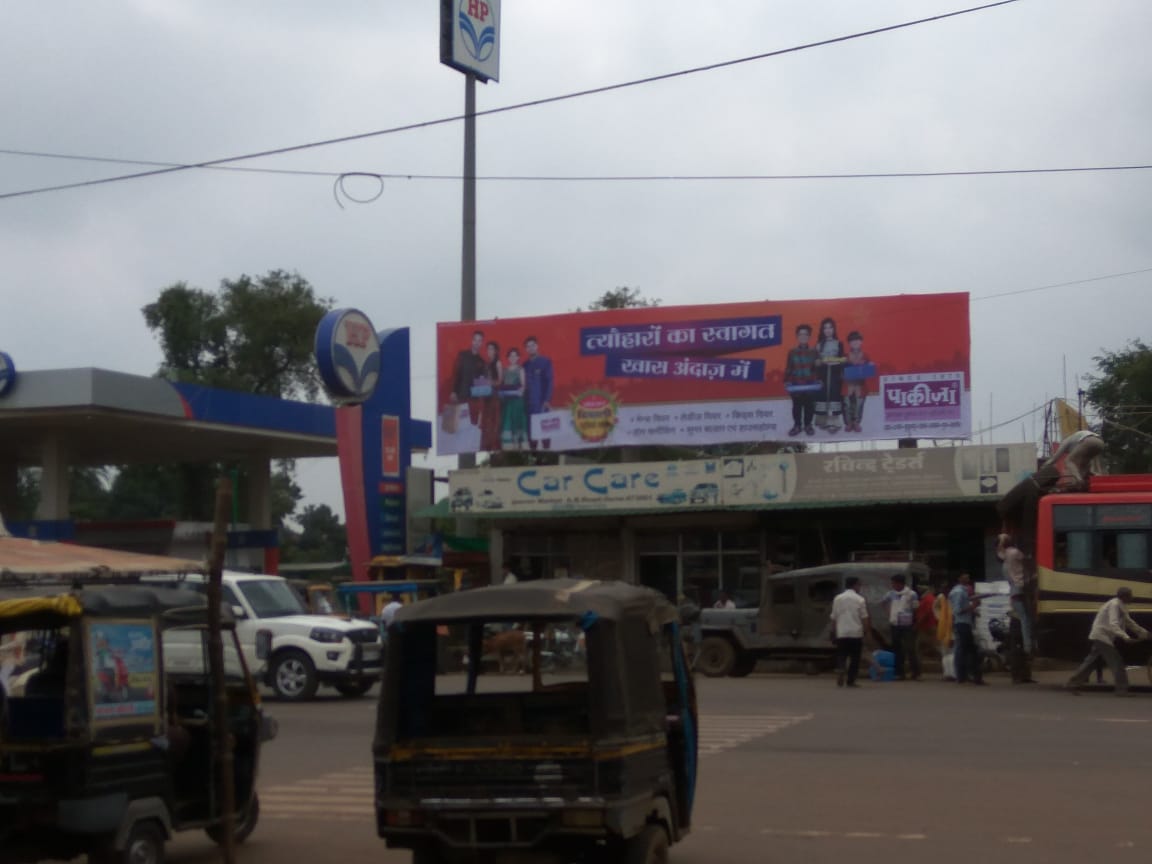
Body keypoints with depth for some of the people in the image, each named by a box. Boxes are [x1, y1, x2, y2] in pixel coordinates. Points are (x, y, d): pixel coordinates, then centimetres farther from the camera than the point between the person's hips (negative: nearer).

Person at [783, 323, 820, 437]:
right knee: (797, 406, 6)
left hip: (811, 385, 0)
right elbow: (788, 368, 4)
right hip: (796, 385, 0)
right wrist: (787, 382, 0)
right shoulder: (792, 352, 3)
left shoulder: (814, 352, 2)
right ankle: (797, 425, 15)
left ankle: (808, 425, 17)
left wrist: (818, 381, -1)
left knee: (809, 406, 5)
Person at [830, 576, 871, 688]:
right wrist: (866, 633, 3)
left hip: (841, 633, 2)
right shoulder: (859, 600, -3)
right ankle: (851, 681, 6)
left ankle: (840, 670, -19)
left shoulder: (838, 599, 5)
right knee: (855, 658, 7)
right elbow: (864, 618, -4)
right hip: (856, 633, -2)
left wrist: (834, 632, 16)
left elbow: (833, 618, 7)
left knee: (841, 656, 8)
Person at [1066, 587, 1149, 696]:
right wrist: (1125, 637, -43)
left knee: (1091, 662, 13)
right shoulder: (1115, 605, -19)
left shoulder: (1122, 606, 12)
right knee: (1117, 662, -9)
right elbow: (1113, 624, -31)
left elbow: (1128, 622, 24)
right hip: (1102, 636, -10)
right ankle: (1122, 689, -7)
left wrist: (1143, 632, 21)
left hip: (1101, 637, 10)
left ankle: (1072, 683, 16)